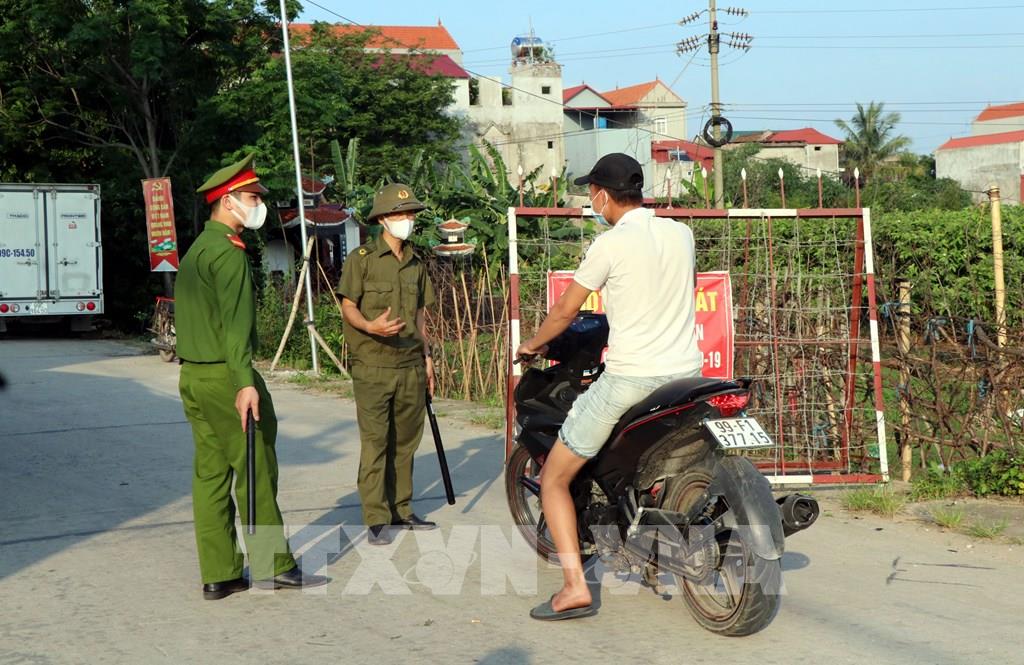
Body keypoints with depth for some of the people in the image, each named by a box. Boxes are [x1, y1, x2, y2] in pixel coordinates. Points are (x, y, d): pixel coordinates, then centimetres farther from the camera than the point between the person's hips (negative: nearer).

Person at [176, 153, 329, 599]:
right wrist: (245, 382, -28)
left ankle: (218, 574, 11)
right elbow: (235, 323, -22)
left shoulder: (196, 250, 18)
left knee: (210, 473, 8)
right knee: (256, 469, -2)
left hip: (192, 376, 10)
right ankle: (272, 566, 5)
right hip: (223, 376, -9)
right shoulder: (229, 253, -13)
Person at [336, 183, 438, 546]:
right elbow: (348, 307, -6)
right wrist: (371, 326, -25)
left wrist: (427, 356, 16)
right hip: (373, 367, -6)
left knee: (406, 440, 10)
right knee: (375, 442, -5)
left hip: (411, 366, 6)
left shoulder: (416, 264, 15)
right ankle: (376, 520, -2)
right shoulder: (361, 259, -3)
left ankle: (400, 509, 21)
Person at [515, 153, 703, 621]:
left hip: (628, 379, -6)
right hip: (687, 371, 6)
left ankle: (575, 587, -7)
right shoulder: (681, 233, 7)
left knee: (553, 478, 3)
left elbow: (566, 309, 0)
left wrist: (533, 344, 18)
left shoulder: (610, 245, -10)